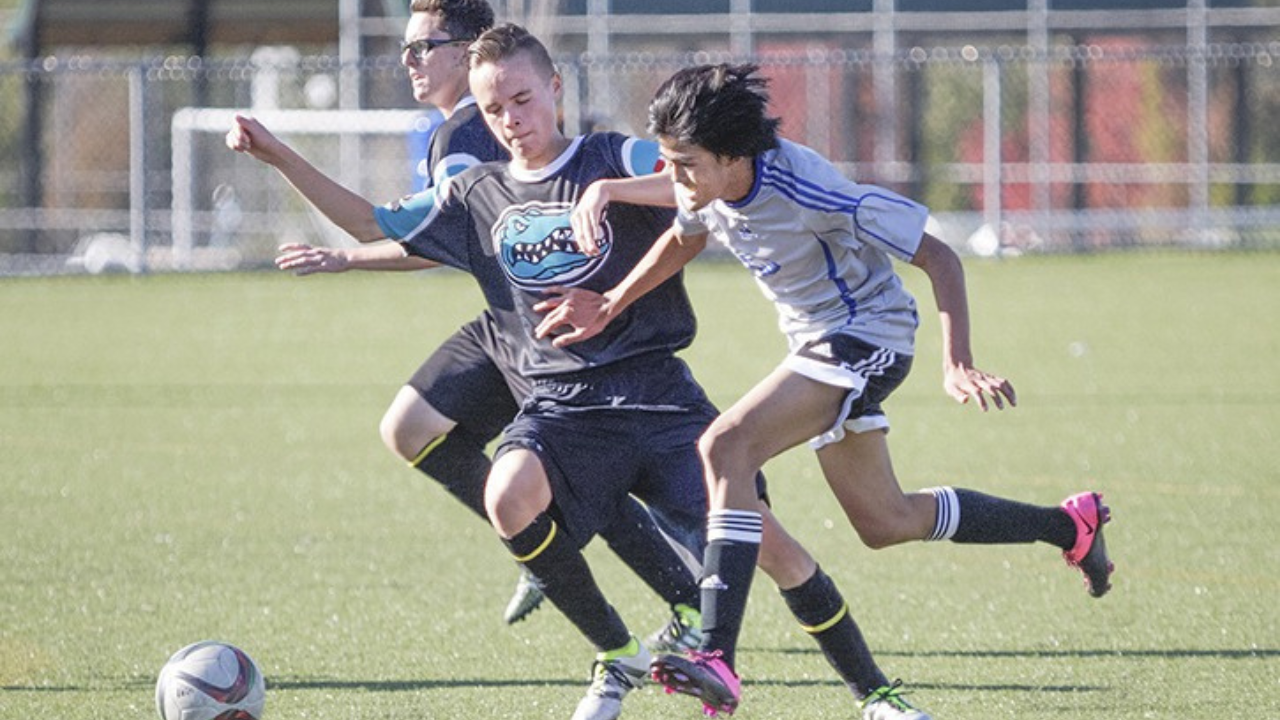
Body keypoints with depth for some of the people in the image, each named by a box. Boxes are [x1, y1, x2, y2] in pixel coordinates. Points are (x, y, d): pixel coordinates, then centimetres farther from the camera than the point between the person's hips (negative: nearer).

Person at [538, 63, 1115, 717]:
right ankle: (1071, 527, 38)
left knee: (726, 446, -28)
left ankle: (715, 656, -36)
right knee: (884, 523, 20)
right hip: (819, 341, 9)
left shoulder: (805, 190, -31)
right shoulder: (708, 181, -10)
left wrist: (957, 366, -32)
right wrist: (609, 307, 7)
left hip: (867, 334, -9)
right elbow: (684, 238, 17)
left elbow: (937, 258, -24)